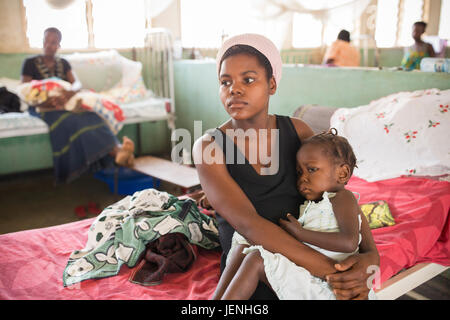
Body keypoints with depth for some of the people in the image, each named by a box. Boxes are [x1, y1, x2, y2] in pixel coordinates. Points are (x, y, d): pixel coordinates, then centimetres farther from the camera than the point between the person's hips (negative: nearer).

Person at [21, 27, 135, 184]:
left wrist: (71, 91, -25)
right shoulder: (30, 63, 7)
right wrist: (44, 102, -25)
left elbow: (77, 83, 2)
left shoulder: (63, 63, 17)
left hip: (65, 104, 3)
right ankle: (114, 150, -53)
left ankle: (116, 149, -55)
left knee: (89, 115, -33)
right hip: (42, 107, -3)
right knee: (69, 120, -38)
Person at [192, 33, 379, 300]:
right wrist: (331, 272, -29)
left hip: (305, 266, 3)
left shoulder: (297, 131, -1)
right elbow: (248, 224, -23)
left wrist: (370, 255, -20)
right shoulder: (209, 147, -13)